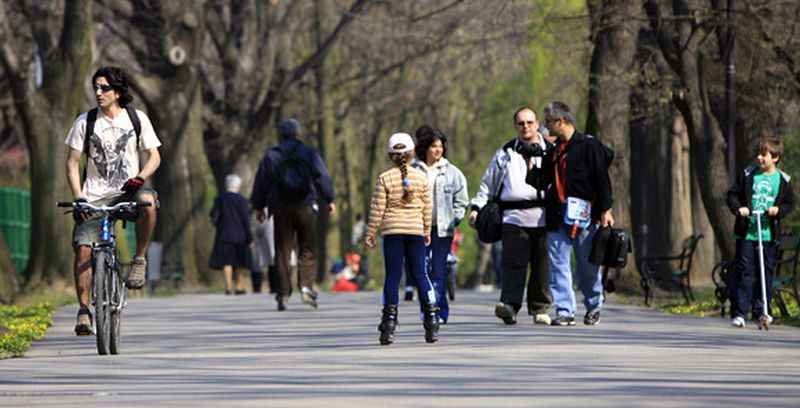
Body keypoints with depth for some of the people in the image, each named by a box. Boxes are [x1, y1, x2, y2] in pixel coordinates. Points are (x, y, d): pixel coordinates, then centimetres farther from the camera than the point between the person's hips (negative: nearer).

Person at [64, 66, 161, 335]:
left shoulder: (137, 119, 4)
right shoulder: (85, 121, 3)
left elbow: (154, 156, 4)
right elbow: (73, 162, 4)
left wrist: (139, 178, -17)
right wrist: (78, 197, -10)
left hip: (127, 193, -1)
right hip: (95, 198, 1)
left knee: (147, 201, -35)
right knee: (83, 248, -16)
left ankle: (139, 260, -16)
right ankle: (84, 310, -6)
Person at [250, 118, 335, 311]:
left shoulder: (271, 156, 7)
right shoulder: (309, 153, 3)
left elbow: (261, 182, 8)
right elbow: (322, 177, -2)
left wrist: (259, 206, 16)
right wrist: (329, 199, 4)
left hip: (281, 208, 1)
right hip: (306, 208, -1)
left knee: (282, 252, 4)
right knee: (308, 250, 4)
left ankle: (283, 294, 0)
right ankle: (306, 286, -14)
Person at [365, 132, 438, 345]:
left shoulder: (385, 179, -5)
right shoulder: (421, 177, 1)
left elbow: (377, 209, -4)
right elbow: (427, 208, 6)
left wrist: (370, 233, 3)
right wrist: (427, 231, 18)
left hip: (392, 231, -1)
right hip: (416, 231, 2)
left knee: (392, 277, 1)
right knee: (420, 274, 6)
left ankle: (389, 325, -2)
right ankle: (432, 322, 2)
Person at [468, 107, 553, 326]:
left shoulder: (550, 151, 13)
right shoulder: (505, 154, 15)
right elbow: (488, 183, 18)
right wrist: (477, 207, 8)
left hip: (543, 217, 1)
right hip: (514, 217, -1)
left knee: (541, 265, 4)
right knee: (513, 263, -12)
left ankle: (540, 308, 13)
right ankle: (510, 305, -22)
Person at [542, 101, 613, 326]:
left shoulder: (589, 145, -4)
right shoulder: (553, 150, 17)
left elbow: (602, 178, -7)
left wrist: (605, 210, -12)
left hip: (583, 216, -6)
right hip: (557, 217, 6)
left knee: (588, 267, 2)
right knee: (558, 265, -3)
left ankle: (593, 307, 20)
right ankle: (564, 311, -2)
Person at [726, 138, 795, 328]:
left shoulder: (783, 180, 5)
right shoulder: (747, 175, 3)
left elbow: (789, 203, 11)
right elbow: (732, 195, 5)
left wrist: (778, 210, -9)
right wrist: (738, 208, -14)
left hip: (769, 234, 1)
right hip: (747, 232, -1)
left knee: (766, 273, 5)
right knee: (744, 272, -5)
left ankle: (761, 311, 14)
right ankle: (739, 312, -4)